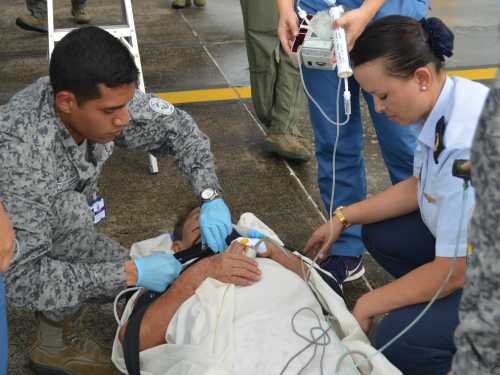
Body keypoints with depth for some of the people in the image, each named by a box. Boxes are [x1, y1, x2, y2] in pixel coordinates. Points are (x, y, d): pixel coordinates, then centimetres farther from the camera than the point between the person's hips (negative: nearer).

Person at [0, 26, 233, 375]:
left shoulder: (102, 99, -23)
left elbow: (176, 127, -7)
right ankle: (58, 343, -14)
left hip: (58, 231, 6)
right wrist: (131, 273, -37)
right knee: (69, 210, -35)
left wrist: (211, 197, -21)